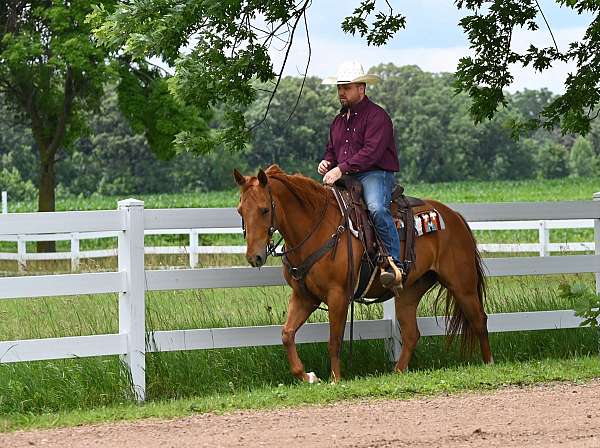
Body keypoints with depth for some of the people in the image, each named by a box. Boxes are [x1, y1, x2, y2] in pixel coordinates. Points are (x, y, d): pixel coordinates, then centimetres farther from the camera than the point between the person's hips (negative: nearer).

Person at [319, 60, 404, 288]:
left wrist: (341, 169, -25)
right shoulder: (339, 120, 21)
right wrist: (327, 162, 7)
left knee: (377, 208, -35)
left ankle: (395, 265, -34)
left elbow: (371, 152, -19)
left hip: (376, 175, -9)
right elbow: (332, 149, 33)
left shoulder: (376, 116, -7)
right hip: (346, 178, 9)